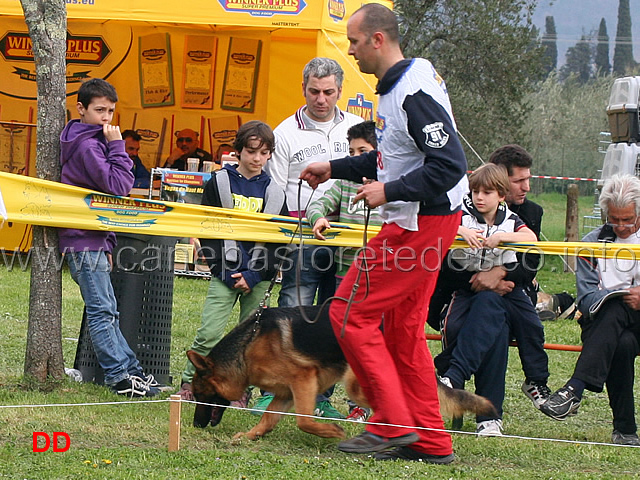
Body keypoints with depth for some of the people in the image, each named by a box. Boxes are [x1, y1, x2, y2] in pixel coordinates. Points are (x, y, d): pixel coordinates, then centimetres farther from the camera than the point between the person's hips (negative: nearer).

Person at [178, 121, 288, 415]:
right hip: (225, 272, -2)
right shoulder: (219, 183, 2)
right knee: (210, 333, -10)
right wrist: (224, 271, -9)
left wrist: (254, 276, -7)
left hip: (259, 277, 2)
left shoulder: (274, 193, 7)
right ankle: (189, 384, 0)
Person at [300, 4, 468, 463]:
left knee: (350, 313, -6)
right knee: (402, 329, 13)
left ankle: (393, 423, -4)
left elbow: (450, 164, -25)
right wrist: (335, 169, 28)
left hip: (419, 225, -10)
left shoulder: (415, 92, -20)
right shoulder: (396, 85, 13)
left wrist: (388, 192, -23)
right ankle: (430, 440, 16)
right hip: (417, 223, 10)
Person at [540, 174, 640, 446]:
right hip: (602, 320, 1)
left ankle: (576, 388, -41)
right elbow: (586, 298, 2)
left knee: (615, 309, -36)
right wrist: (615, 297, -20)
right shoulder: (593, 243, 13)